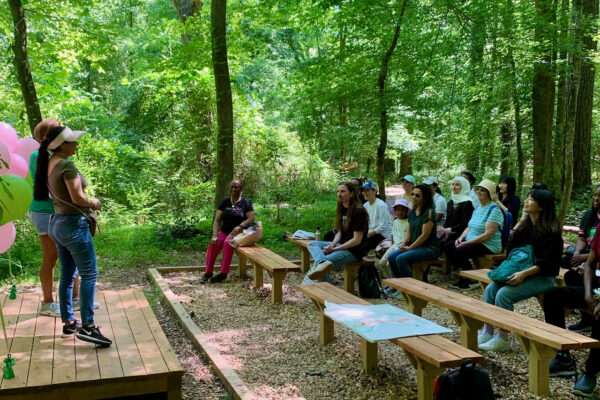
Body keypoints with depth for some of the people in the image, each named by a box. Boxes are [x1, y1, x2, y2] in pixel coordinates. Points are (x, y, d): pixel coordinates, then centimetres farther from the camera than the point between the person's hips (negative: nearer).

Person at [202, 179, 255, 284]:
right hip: (224, 231, 3)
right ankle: (208, 272, -20)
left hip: (239, 233, -3)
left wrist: (239, 227, -26)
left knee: (228, 243, -34)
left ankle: (223, 274, -28)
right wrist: (215, 235, -15)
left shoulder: (246, 202, 0)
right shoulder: (224, 202, 7)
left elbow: (251, 219, -10)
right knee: (213, 244, -27)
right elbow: (217, 220, 1)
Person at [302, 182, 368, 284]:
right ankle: (323, 263, -37)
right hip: (341, 245, 9)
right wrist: (332, 245, -6)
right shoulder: (341, 209, 11)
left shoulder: (358, 211, -15)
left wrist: (334, 249, -18)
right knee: (312, 244, -12)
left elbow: (357, 240, -18)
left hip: (355, 251, -9)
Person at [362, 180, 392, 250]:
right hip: (370, 233, 7)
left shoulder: (381, 205, -13)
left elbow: (383, 227, -16)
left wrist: (368, 234, -17)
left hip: (383, 236, -7)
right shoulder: (365, 205, 10)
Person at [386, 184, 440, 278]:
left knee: (401, 259, -26)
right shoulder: (412, 212, 13)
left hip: (429, 248, -8)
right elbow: (408, 232, 14)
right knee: (391, 257, -7)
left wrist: (410, 248, -15)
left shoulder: (429, 212, -12)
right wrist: (403, 244, -6)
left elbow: (425, 235, -17)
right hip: (415, 247, 8)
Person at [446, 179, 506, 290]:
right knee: (448, 247, -5)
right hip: (471, 241, 9)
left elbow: (488, 235, -22)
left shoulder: (494, 210, -14)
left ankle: (472, 281, -7)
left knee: (459, 251, -27)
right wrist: (461, 238, -1)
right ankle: (463, 276, 3)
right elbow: (470, 227, 19)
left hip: (489, 245, -9)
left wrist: (467, 242, -22)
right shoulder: (478, 207, 15)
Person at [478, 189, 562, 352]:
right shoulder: (526, 224, 11)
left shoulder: (551, 231, -14)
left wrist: (524, 273, -28)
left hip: (543, 276, -8)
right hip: (523, 272, 8)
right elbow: (512, 247, 18)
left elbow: (548, 263, -20)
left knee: (504, 293, -26)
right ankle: (487, 332, -6)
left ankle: (503, 339, -14)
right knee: (490, 288, -12)